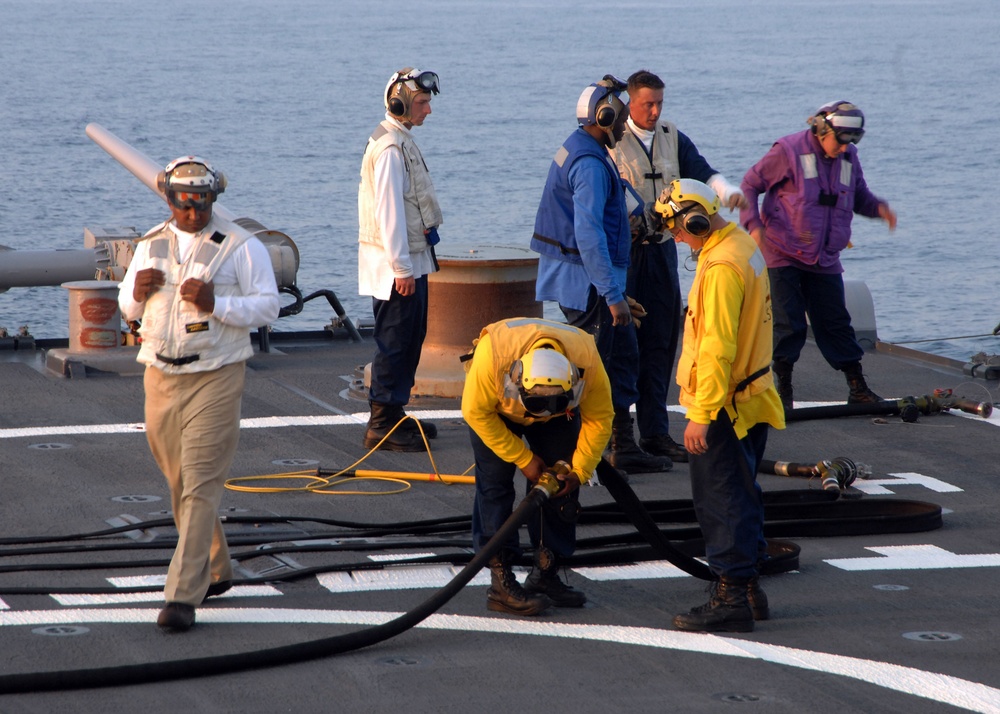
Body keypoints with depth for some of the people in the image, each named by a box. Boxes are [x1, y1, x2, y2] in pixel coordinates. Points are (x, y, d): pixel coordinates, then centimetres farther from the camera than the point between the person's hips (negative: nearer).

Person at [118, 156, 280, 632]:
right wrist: (137, 291, -4)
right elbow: (127, 308, 20)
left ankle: (183, 595, -15)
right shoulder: (151, 246, 12)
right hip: (161, 378, 6)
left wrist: (216, 304, -21)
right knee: (179, 483, 12)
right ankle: (214, 570, 30)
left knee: (201, 485, -11)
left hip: (215, 378, -5)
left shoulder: (241, 247, -3)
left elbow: (267, 307, -7)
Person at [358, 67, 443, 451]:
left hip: (411, 261, 10)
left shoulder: (400, 141, 15)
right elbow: (388, 211, -22)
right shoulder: (389, 147, -18)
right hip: (398, 264, -10)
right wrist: (402, 268, -22)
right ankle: (382, 424, -3)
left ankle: (394, 415, 23)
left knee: (410, 338, 15)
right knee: (395, 342, -7)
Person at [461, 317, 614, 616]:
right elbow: (476, 412, -27)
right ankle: (501, 582, -15)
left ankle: (545, 574, 5)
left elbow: (599, 418, -18)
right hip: (495, 405, -2)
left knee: (560, 484, -5)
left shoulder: (587, 361, -36)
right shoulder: (492, 354, -43)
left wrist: (579, 472, -22)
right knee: (495, 484, -14)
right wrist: (524, 459, -23)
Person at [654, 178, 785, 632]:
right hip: (751, 400, 10)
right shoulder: (743, 246, 10)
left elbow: (717, 347, -26)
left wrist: (702, 415, -24)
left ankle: (730, 599, -1)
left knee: (721, 500, -4)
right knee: (739, 495, 18)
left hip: (724, 407, -10)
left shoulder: (721, 266, -23)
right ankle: (747, 589, 26)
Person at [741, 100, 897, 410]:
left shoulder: (849, 158, 5)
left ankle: (858, 388, 10)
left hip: (825, 260, 4)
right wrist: (753, 225, -15)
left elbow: (859, 197, 17)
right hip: (783, 255, -4)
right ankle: (782, 390, 4)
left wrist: (878, 207, -6)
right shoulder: (788, 151, -10)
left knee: (836, 323, 6)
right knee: (788, 326, -5)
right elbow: (750, 184, -4)